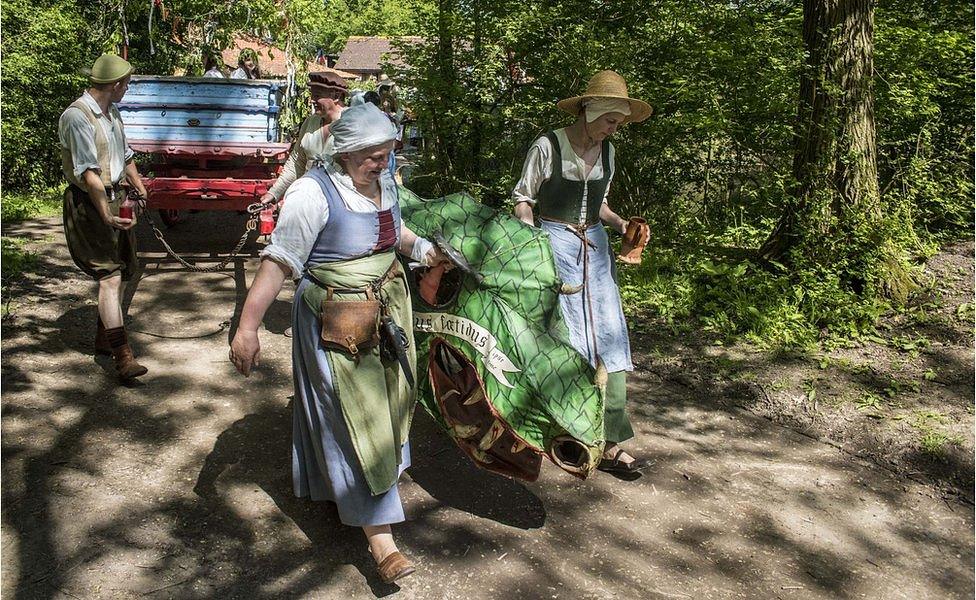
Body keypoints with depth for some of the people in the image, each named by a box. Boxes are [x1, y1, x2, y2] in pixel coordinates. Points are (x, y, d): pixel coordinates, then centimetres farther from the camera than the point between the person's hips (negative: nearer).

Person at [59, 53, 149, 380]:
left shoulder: (112, 113, 12)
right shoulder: (77, 117, -18)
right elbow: (87, 171, -28)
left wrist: (141, 190, 27)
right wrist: (105, 211, -37)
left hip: (116, 197, 9)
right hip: (88, 203, -9)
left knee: (121, 270, 14)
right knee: (109, 276, -16)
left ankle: (103, 339, 30)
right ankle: (122, 356, -19)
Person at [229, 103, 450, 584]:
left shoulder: (382, 180, 2)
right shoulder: (313, 193, -21)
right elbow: (278, 260, -23)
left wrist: (422, 249, 10)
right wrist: (248, 326, -25)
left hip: (387, 309, 8)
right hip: (337, 322, -8)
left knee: (387, 402, 18)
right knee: (356, 418, -4)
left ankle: (342, 489, 42)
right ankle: (380, 536, 4)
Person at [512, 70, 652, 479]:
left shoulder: (606, 151, 9)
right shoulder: (548, 146, -8)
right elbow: (522, 199, -3)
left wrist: (620, 224, 3)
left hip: (595, 248, 6)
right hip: (554, 245, -6)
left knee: (610, 338, 0)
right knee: (563, 340, -2)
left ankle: (611, 444, 5)